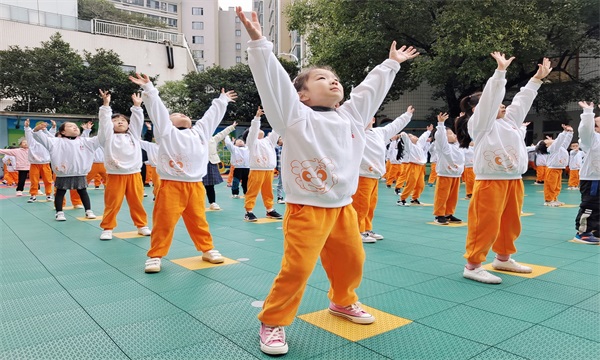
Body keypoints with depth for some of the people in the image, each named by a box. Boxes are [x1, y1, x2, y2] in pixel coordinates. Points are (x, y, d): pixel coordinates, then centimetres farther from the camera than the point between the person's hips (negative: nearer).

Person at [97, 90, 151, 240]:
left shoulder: (133, 135, 13)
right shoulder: (109, 137, 4)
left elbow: (137, 121, 5)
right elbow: (104, 121, -6)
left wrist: (137, 106, -2)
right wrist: (106, 104, -12)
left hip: (134, 175, 3)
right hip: (115, 176, -2)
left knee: (137, 202, 10)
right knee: (112, 204, 1)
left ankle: (142, 225, 22)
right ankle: (107, 228, 13)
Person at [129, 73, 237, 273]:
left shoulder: (200, 132, 18)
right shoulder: (166, 132, 5)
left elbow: (212, 115, 28)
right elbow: (157, 108, 1)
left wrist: (222, 100, 38)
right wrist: (148, 88, -1)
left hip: (195, 186, 4)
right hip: (171, 186, -4)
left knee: (198, 221, 12)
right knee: (164, 222, -1)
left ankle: (207, 249, 25)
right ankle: (155, 256, 10)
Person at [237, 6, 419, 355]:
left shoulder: (350, 117, 12)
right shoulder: (297, 117, -6)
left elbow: (370, 90, 24)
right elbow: (273, 80, -14)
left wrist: (391, 64, 34)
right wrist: (259, 44, -20)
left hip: (343, 207, 7)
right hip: (307, 209, -6)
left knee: (352, 261, 18)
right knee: (297, 268, -8)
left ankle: (343, 302, 45)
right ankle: (273, 322, 12)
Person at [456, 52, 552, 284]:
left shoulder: (510, 120, 18)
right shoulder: (479, 124, -5)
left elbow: (522, 99, 24)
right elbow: (490, 97, -13)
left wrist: (537, 78, 24)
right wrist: (500, 70, -15)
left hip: (514, 180, 8)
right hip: (490, 182, -8)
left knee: (510, 223, 15)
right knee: (485, 224, -8)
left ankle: (503, 258, 32)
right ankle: (473, 265, 0)